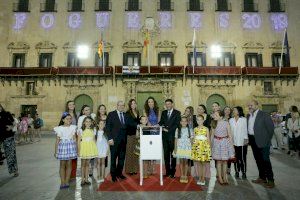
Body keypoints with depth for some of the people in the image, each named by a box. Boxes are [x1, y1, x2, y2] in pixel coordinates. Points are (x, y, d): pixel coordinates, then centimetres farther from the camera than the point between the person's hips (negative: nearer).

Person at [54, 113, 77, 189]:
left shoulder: (73, 127, 3)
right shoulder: (59, 128, -1)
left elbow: (74, 139, 7)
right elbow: (57, 140, 3)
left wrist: (76, 148, 7)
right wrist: (55, 151, 3)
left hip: (71, 146, 1)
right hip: (62, 146, -1)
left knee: (69, 164, 7)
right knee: (62, 165, 4)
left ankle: (67, 181, 17)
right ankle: (62, 182, 13)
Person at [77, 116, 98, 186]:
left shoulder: (93, 131, 4)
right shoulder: (81, 130, -5)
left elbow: (94, 140, 9)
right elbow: (78, 141, -4)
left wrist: (94, 149, 5)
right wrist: (79, 150, -8)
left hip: (90, 148, 3)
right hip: (83, 148, -2)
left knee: (87, 164, 12)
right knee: (83, 164, 7)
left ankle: (86, 179, 22)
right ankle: (82, 179, 19)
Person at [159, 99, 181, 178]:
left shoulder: (177, 113, 0)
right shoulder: (163, 112, 16)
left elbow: (177, 124, -8)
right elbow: (161, 122, 14)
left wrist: (168, 129, -13)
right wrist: (159, 125, -8)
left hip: (172, 136, -4)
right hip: (165, 136, 4)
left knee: (173, 154, 1)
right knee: (166, 154, 7)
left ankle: (172, 172, 11)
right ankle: (167, 171, 16)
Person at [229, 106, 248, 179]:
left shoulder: (244, 119, 0)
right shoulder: (231, 120, 10)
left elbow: (245, 130, 0)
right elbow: (230, 130, 8)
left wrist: (246, 139, -5)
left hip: (242, 142, -3)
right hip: (234, 142, 3)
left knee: (243, 157, 0)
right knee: (236, 157, 6)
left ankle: (244, 172, 13)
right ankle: (237, 172, 18)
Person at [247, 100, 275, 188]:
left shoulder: (264, 115, -11)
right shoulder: (248, 116, 8)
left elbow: (271, 128, -10)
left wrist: (267, 140, -9)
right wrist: (248, 138, 6)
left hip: (262, 141, -6)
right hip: (253, 141, 6)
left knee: (265, 161, -1)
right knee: (258, 160, 15)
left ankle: (270, 180, 12)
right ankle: (262, 178, 28)